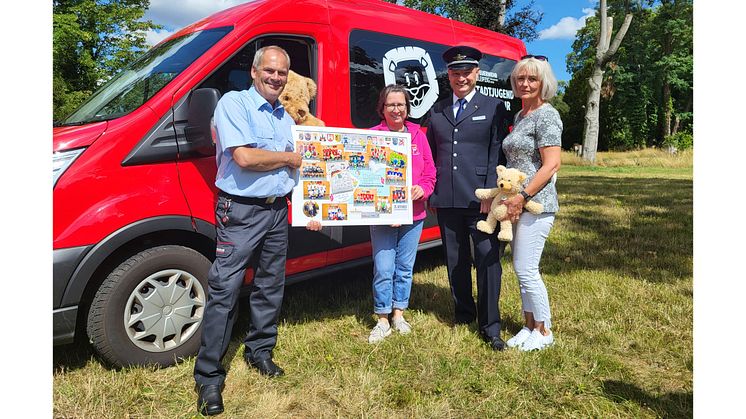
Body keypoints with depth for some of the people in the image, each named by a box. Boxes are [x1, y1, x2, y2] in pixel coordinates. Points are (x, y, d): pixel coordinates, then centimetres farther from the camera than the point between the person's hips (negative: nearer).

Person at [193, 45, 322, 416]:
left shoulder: (286, 118, 16)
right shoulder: (234, 103, -6)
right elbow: (244, 157, -20)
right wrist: (290, 157, -7)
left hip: (278, 210, 7)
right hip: (241, 211, -7)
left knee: (271, 286, 14)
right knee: (224, 289, -6)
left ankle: (260, 350, 32)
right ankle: (208, 376, 4)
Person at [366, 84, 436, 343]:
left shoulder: (418, 135, 7)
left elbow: (430, 171, 9)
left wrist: (423, 189, -12)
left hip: (413, 215, 3)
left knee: (405, 268, 13)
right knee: (383, 269, -1)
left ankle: (398, 314, 30)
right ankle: (382, 320, 16)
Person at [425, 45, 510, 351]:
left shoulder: (494, 108, 3)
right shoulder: (437, 110, 14)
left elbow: (497, 155, -4)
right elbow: (430, 154, 14)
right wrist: (430, 193, 8)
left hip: (479, 199, -4)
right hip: (446, 200, 4)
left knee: (487, 260, -2)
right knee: (455, 260, 13)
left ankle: (490, 326, 10)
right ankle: (463, 311, 30)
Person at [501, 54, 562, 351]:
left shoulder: (547, 116, -10)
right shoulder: (519, 117, 16)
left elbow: (551, 165, -18)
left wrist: (522, 197, -19)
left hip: (536, 204, -9)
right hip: (518, 203, 9)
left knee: (526, 269, -5)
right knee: (521, 268, 13)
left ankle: (544, 331, 12)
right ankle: (529, 326, 26)